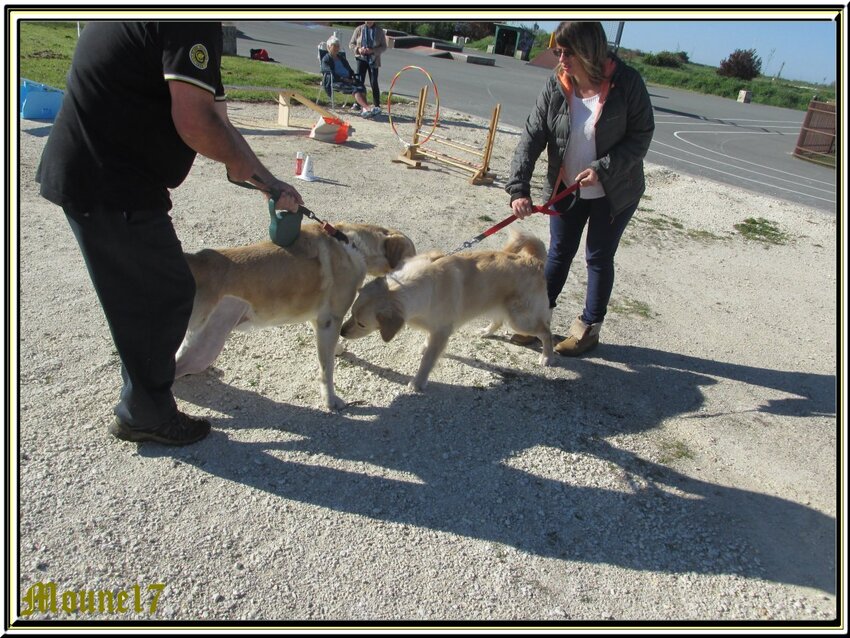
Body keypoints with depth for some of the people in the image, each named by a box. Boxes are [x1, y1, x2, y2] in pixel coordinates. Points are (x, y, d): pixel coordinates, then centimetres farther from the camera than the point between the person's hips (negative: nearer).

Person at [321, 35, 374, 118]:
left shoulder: (341, 57, 28)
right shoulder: (326, 59, 6)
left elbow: (350, 70, 27)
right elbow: (332, 75, -7)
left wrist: (353, 78, 4)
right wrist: (344, 79, -15)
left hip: (348, 80, 6)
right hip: (336, 82, -6)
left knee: (362, 87, -26)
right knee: (355, 89, -33)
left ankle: (363, 109, -46)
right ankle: (368, 109, -50)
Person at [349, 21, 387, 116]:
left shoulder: (379, 31, 1)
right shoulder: (359, 29, 2)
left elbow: (384, 47, 0)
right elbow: (351, 44, 5)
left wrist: (373, 51, -16)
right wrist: (358, 49, -15)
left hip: (373, 60, -1)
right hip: (361, 58, 1)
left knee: (374, 83, -3)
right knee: (359, 81, -3)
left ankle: (377, 106, 3)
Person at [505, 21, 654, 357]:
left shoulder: (626, 82, -17)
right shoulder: (555, 86, -10)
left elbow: (641, 136, -12)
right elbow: (531, 137, -14)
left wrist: (602, 169, -24)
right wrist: (519, 188, -25)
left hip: (614, 191, -2)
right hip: (567, 189, 3)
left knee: (599, 257, 8)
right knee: (559, 254, 12)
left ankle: (589, 327, 24)